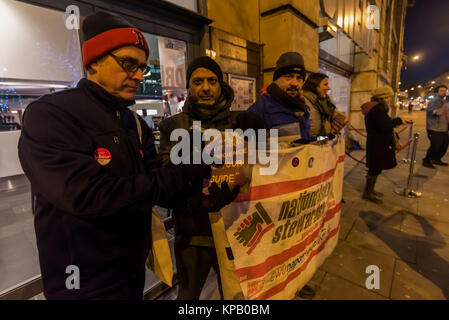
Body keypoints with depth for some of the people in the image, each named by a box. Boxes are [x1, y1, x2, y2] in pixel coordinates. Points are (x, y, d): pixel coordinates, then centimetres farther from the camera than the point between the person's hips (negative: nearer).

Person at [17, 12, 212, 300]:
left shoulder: (136, 124, 4)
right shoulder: (49, 115, -17)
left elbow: (156, 188, -1)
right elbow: (89, 196, -31)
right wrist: (184, 175, -28)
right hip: (85, 285, -6)